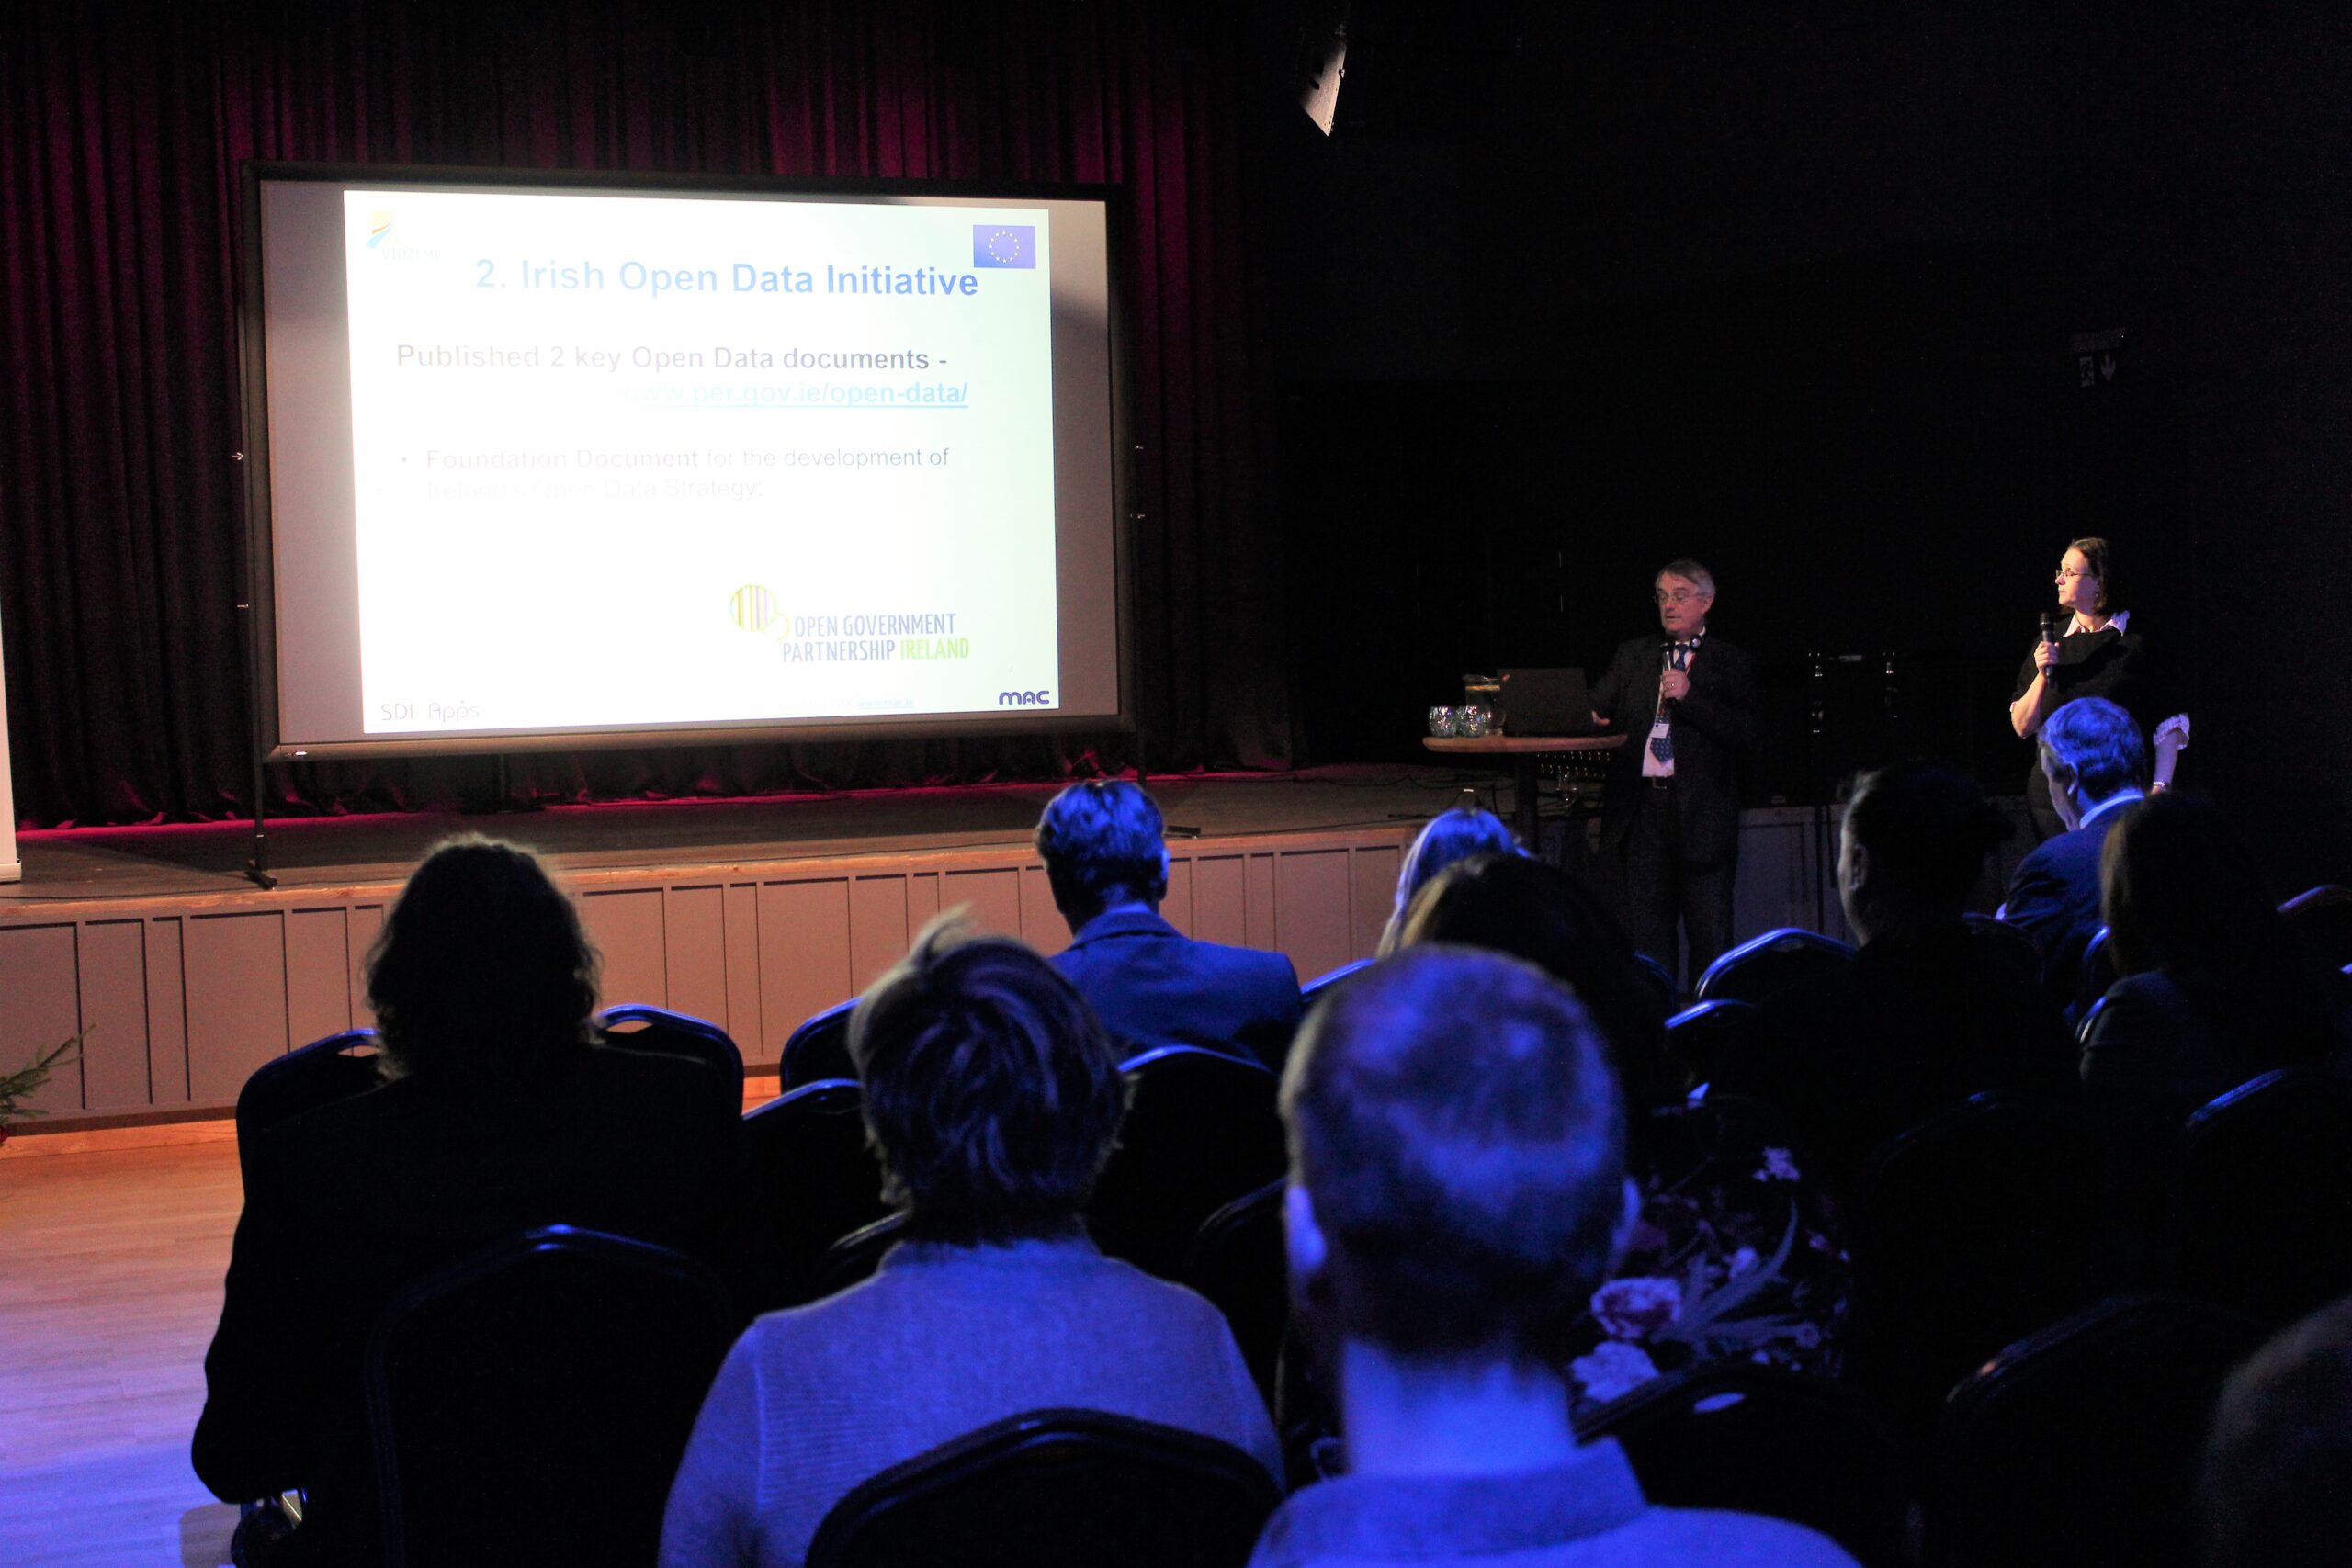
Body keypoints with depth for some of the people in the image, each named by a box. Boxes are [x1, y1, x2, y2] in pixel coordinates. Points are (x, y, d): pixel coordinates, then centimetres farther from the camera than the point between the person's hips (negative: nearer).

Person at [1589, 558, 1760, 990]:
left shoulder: (1732, 664, 4)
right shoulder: (1631, 656, 15)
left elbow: (1744, 733, -7)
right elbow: (1599, 707, 5)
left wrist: (1689, 697, -15)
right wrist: (1592, 717, -18)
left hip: (1700, 812, -3)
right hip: (1640, 807, 3)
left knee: (1709, 930, 1)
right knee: (1644, 925, 8)